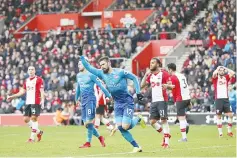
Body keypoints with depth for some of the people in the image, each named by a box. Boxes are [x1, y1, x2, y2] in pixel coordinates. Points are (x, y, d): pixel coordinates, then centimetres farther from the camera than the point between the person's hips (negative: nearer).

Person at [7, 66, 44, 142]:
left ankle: (32, 137, -8)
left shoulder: (39, 79, -3)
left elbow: (41, 91, -8)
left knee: (33, 118, -11)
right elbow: (23, 91, 23)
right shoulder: (26, 81, 17)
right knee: (26, 119, 3)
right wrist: (12, 97, 21)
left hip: (35, 102, -7)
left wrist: (42, 100, -21)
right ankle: (38, 132, 19)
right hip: (28, 102, 7)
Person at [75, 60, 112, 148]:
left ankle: (88, 142, -4)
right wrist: (76, 98, 37)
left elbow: (100, 85, -11)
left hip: (90, 99, -8)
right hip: (83, 100, 8)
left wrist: (109, 96, -13)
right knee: (86, 123, 5)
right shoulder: (78, 75, 14)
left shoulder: (91, 75, -8)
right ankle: (100, 137, 19)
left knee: (89, 122, -11)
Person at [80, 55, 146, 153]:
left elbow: (134, 78, -2)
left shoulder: (120, 72, -10)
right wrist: (82, 58, -8)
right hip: (117, 104, 5)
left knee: (125, 126, -17)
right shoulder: (102, 74, 4)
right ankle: (136, 147, 2)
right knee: (120, 127, -8)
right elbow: (89, 68, 5)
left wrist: (138, 92, -5)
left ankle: (138, 119, 15)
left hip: (127, 102, -5)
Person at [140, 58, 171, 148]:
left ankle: (166, 141, -5)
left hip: (162, 100, -7)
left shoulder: (164, 74, -5)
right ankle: (165, 134, 20)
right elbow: (142, 85, 11)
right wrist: (146, 75, 1)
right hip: (154, 101, 7)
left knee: (163, 120, -9)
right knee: (152, 121, 3)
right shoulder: (150, 75, 15)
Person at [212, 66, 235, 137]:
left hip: (226, 99, 3)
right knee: (219, 116, 2)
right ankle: (220, 132, 6)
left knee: (230, 115, -4)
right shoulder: (215, 78, 2)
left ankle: (229, 131, 9)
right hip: (218, 99, -3)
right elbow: (214, 74, -21)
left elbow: (233, 73, -5)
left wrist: (225, 68, 6)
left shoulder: (226, 77, 10)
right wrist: (218, 68, -2)